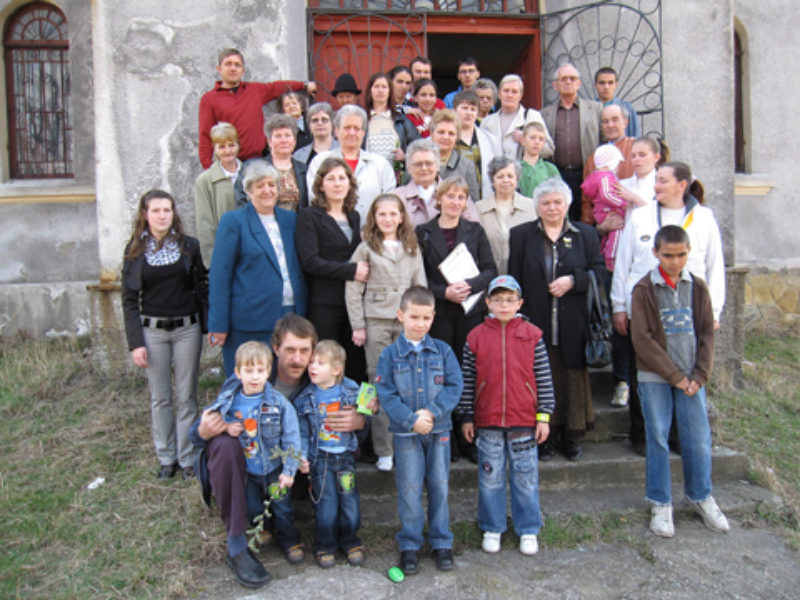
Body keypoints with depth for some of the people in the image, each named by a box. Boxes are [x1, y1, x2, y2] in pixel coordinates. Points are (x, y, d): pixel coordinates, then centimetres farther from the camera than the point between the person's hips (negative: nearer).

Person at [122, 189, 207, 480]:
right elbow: (129, 299, 1)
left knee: (186, 397, 5)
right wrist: (135, 342, -5)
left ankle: (187, 458, 15)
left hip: (187, 328, 0)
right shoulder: (135, 250, 1)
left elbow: (202, 287, 6)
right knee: (160, 398, 7)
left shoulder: (188, 246, 2)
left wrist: (210, 325, -2)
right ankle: (166, 458, 19)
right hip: (152, 330, 0)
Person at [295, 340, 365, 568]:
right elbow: (302, 431, 1)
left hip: (346, 455, 1)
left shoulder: (352, 391, -2)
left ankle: (350, 542, 28)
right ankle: (326, 546, 23)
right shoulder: (306, 398, -2)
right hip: (320, 457, -1)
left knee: (350, 500, 5)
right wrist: (301, 456, -9)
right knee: (326, 503, 1)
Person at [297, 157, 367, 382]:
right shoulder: (309, 217, -1)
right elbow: (309, 261, -12)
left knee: (355, 367, 5)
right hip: (324, 304, -5)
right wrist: (351, 270, -14)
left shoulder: (354, 216, 17)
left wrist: (363, 269, 2)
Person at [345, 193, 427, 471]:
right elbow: (353, 290, 0)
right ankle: (383, 450, 8)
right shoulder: (366, 249, 3)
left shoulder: (412, 249, 12)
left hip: (407, 322, 2)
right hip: (376, 321, -2)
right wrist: (358, 326, -4)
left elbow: (421, 287, 12)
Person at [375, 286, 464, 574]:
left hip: (439, 430, 2)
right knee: (409, 490, 4)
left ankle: (442, 542, 25)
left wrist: (432, 412, -17)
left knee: (439, 486, 10)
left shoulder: (442, 350, 1)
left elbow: (455, 386, -5)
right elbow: (386, 394, -8)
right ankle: (409, 545, 19)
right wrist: (411, 419, -18)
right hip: (406, 432, -1)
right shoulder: (390, 354, -3)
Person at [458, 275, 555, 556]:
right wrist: (466, 417, 4)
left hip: (524, 421, 0)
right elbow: (468, 381, 4)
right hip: (487, 422, 0)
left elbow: (544, 378, 3)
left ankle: (529, 530, 25)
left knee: (526, 478, 9)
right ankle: (492, 528, 27)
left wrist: (544, 416, 1)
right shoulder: (476, 337, 0)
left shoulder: (532, 335, 0)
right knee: (490, 478, 10)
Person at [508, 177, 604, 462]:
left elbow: (599, 271, 5)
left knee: (572, 377, 6)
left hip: (573, 324, 1)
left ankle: (570, 436, 19)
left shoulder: (585, 234, 9)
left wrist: (573, 281, -12)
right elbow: (514, 279, 4)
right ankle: (542, 436, 14)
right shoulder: (521, 235, 7)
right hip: (536, 322, -1)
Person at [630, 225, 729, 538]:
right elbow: (642, 339, -10)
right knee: (658, 439, 3)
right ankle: (660, 503, 17)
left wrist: (699, 375, -4)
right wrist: (675, 376, -10)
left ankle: (701, 496, 27)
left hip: (691, 377, 3)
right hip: (655, 378, -3)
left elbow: (707, 333, 6)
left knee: (698, 438, 6)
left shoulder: (697, 287, 5)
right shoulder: (644, 289, -6)